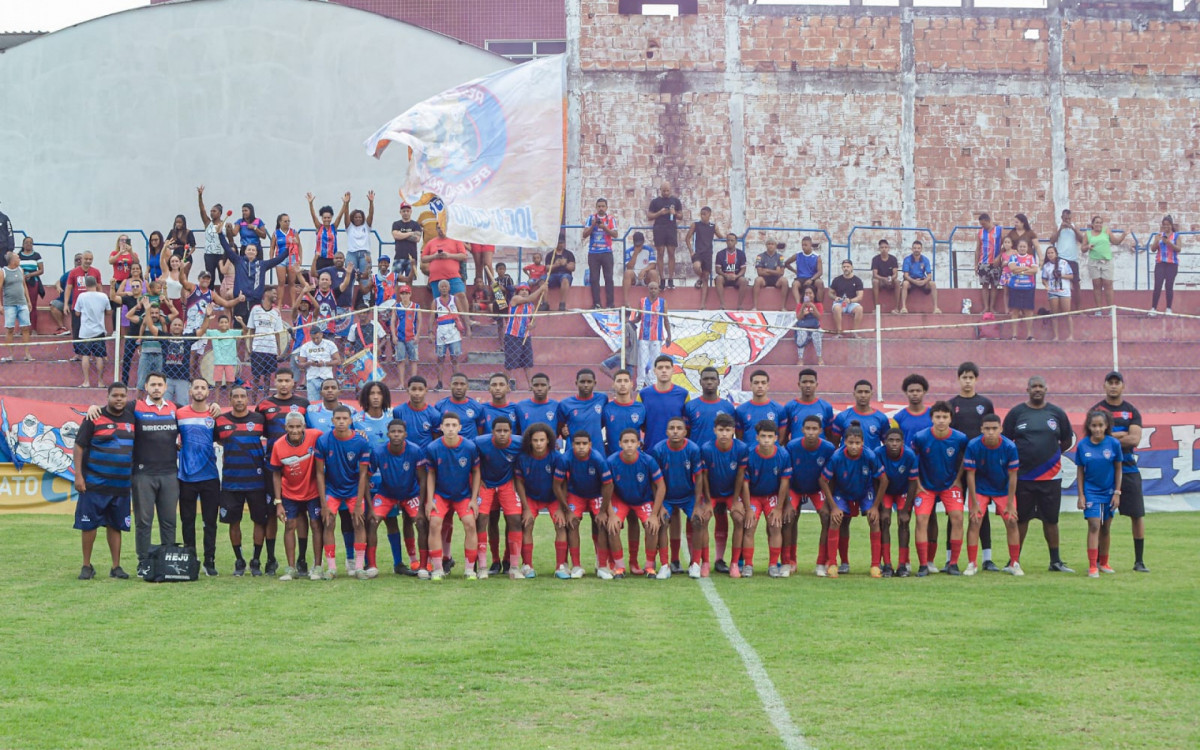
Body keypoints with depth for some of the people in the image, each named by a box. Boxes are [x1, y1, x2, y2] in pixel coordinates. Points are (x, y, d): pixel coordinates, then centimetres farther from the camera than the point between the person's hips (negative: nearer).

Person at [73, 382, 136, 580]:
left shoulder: (132, 418, 8)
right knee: (89, 525, -1)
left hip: (121, 486, 4)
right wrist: (78, 475, -12)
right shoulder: (94, 418, -5)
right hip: (94, 484, -4)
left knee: (115, 526, 8)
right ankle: (87, 566, 9)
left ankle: (116, 567, 13)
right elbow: (78, 446, -5)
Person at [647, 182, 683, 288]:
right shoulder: (655, 201, 6)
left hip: (672, 229, 1)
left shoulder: (675, 201, 9)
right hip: (659, 229, -1)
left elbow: (681, 216, 12)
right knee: (660, 254, -2)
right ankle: (662, 279, 1)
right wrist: (659, 213, -11)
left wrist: (675, 213, -9)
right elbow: (649, 216, 6)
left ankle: (671, 280, 2)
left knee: (671, 254, -1)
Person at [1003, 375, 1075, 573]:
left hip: (1050, 476, 1)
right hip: (1022, 476, -1)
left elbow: (1067, 440, 15)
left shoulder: (1057, 413, 6)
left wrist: (1051, 453, 9)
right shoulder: (1016, 413, 2)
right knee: (1020, 519, 4)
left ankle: (1055, 561, 15)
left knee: (1051, 519, 7)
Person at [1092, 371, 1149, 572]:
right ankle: (1101, 561, 7)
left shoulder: (1132, 411, 8)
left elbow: (1135, 439, -7)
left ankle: (1139, 561, 6)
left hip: (1128, 469, 1)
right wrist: (1123, 435, -11)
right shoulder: (1096, 410, 6)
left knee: (1138, 514, -2)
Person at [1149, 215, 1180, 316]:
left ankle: (1169, 309, 6)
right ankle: (1153, 308, -7)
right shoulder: (1159, 235, 8)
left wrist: (1169, 242, -20)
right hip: (1160, 263, 1)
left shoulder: (1176, 235, 3)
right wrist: (1157, 240, -14)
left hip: (1172, 263, -1)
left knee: (1169, 286, -1)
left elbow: (1178, 249, -6)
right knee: (1157, 286, -6)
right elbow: (1153, 249, 3)